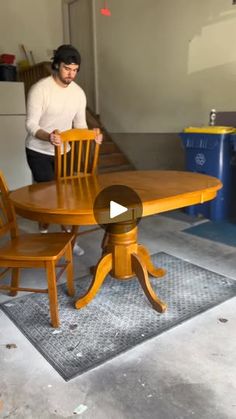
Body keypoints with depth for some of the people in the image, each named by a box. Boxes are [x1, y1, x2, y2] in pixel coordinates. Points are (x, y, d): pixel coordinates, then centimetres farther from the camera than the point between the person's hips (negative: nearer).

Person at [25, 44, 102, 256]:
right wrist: (48, 137, -44)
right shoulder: (40, 89, -20)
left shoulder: (79, 92, -2)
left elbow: (80, 124, 3)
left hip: (64, 151, 5)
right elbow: (31, 125, -23)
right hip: (39, 151, -5)